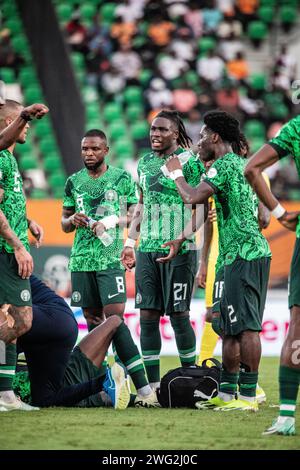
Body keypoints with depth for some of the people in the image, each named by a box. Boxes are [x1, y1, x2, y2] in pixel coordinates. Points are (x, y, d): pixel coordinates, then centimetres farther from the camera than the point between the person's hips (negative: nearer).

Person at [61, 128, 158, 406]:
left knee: (115, 317, -14)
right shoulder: (73, 182, 13)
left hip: (111, 258, -4)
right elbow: (64, 224, 19)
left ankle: (141, 385, -17)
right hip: (81, 260, 4)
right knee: (93, 318, 6)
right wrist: (73, 221, -4)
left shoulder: (122, 178, 3)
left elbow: (135, 215, 5)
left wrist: (113, 221, -12)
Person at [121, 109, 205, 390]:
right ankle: (152, 384, 7)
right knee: (148, 315, 3)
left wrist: (182, 240, -19)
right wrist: (130, 242, 16)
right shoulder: (145, 163, 14)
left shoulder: (188, 162, -5)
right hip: (147, 249, 6)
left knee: (178, 314, -4)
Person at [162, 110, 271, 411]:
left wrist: (176, 173, 1)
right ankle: (227, 394, 17)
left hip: (242, 255, -10)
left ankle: (248, 397, -12)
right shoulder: (241, 165, 21)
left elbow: (192, 198, -19)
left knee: (246, 326, -11)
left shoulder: (224, 165, -10)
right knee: (229, 327, 13)